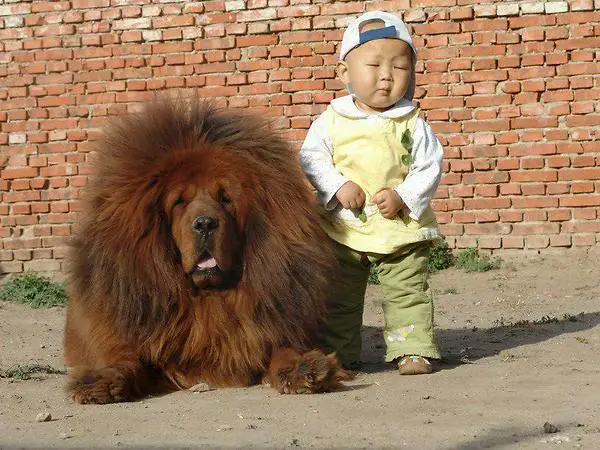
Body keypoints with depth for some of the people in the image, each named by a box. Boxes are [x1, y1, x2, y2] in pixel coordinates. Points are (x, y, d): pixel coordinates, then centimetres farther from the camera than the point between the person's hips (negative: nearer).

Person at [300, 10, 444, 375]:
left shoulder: (413, 124, -4)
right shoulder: (332, 120, -2)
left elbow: (430, 168, -4)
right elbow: (311, 158, -2)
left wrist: (403, 198, -17)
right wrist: (338, 186, -16)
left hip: (402, 229, -1)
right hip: (344, 229, 1)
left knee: (409, 292, 1)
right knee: (339, 298, 10)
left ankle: (414, 350, 9)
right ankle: (338, 354, 20)